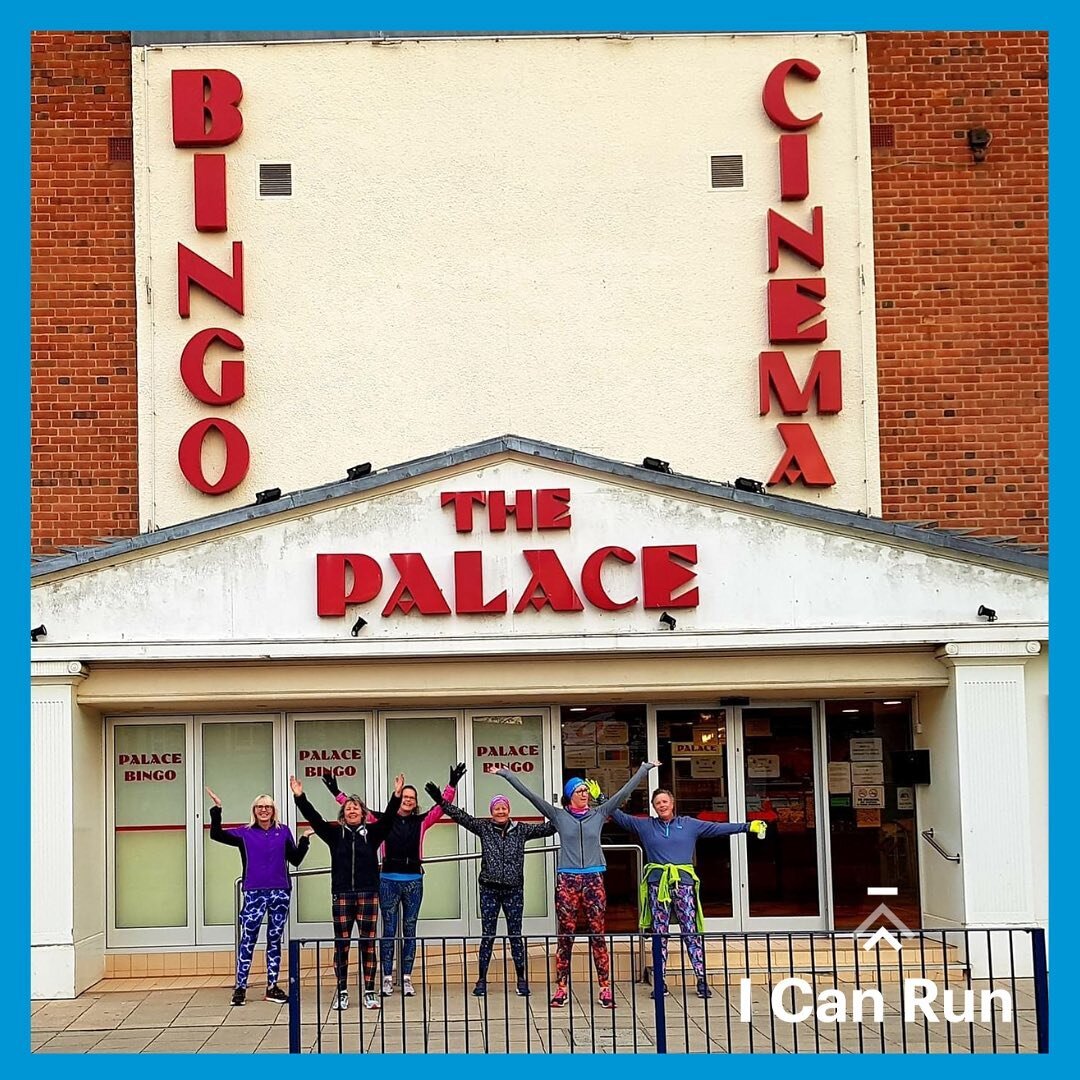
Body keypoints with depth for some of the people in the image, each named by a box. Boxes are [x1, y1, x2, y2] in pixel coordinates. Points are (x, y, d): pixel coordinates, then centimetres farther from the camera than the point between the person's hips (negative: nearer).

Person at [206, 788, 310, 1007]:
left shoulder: (284, 832, 10)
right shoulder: (245, 833, 5)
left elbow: (296, 859, 12)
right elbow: (216, 834, -4)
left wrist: (305, 840, -1)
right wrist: (216, 810, -13)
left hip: (280, 892, 2)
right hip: (254, 893, -2)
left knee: (275, 940, 8)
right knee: (247, 940, -7)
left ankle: (272, 987, 14)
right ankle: (240, 987, -4)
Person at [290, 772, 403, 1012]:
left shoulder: (372, 833, 4)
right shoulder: (335, 833, 6)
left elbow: (388, 817, -9)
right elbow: (313, 817, -3)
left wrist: (396, 795, -23)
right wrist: (300, 797, -14)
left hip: (368, 894, -1)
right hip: (341, 894, 1)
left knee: (368, 944, 2)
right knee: (341, 945, 3)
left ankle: (369, 992, 7)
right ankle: (342, 992, 10)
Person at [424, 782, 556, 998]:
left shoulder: (521, 830, 5)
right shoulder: (484, 827, 3)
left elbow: (546, 829, 4)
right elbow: (461, 816, -3)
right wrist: (441, 801, -12)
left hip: (514, 890, 0)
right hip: (489, 890, 0)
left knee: (515, 935, 5)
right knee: (488, 936, 3)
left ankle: (521, 979, 12)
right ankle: (482, 980, 8)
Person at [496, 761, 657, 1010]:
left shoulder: (599, 814, 8)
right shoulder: (559, 816, 5)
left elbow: (624, 791, 9)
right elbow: (530, 795, 3)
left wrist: (645, 768, 9)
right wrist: (505, 774, 2)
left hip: (594, 880, 1)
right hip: (567, 881, -1)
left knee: (598, 936, 0)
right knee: (565, 937, 2)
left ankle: (605, 989, 1)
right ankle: (561, 989, 5)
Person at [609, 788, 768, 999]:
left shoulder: (689, 824, 9)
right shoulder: (645, 826, 11)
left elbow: (718, 828, 7)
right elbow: (620, 817, 13)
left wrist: (748, 827, 2)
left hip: (683, 881, -1)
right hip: (657, 883, 1)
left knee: (691, 932, -5)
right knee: (659, 934, 3)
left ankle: (702, 980, -5)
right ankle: (660, 982, 8)